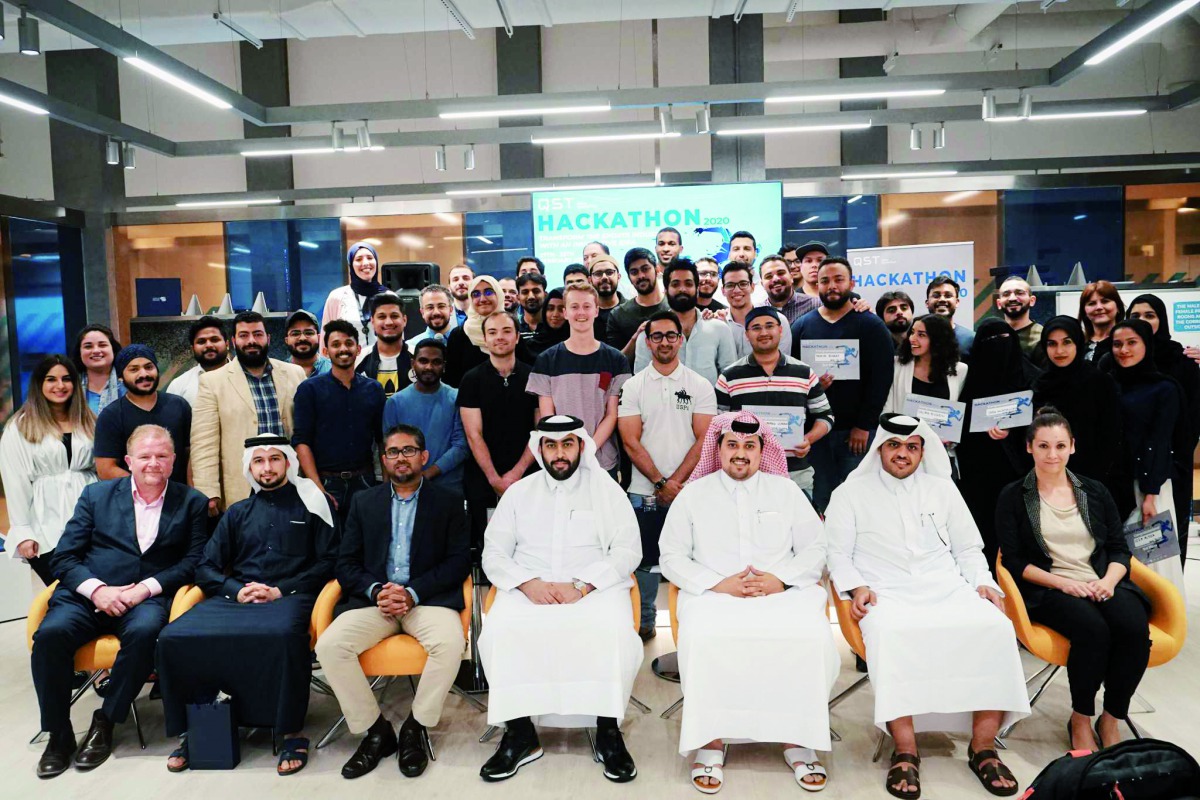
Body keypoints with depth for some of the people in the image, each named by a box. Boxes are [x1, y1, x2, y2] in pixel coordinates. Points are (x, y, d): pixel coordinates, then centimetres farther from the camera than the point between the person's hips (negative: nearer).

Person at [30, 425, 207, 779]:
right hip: (87, 594, 2)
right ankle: (58, 734, -11)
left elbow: (194, 560, 2)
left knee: (144, 632, -34)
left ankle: (104, 724, -14)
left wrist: (147, 587, -13)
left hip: (147, 598, -1)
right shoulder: (96, 494, 14)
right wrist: (96, 589, -10)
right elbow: (64, 556, 8)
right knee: (50, 633, -29)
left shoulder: (192, 503, 11)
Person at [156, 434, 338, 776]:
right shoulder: (237, 513, 24)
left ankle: (293, 732, -24)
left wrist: (281, 590, -9)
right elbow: (205, 568, 18)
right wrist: (236, 590, -3)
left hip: (288, 596, -4)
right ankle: (189, 730, -7)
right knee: (173, 637, -22)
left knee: (283, 635, -39)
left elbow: (328, 561, 2)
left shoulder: (312, 504, 12)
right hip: (235, 597, 4)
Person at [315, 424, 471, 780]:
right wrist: (376, 590, -11)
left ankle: (415, 729, -9)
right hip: (373, 598, 2)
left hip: (427, 598, -2)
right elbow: (345, 564, 10)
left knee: (450, 643, -32)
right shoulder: (364, 502, 15)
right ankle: (376, 731, -6)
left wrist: (412, 593, -14)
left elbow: (458, 562, 0)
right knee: (329, 645, -24)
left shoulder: (447, 504, 9)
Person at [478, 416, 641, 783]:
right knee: (497, 634, -28)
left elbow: (628, 550, 0)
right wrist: (529, 584, -11)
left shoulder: (606, 489, 8)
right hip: (529, 588, 2)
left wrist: (581, 586, -13)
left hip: (595, 587, -1)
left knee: (616, 635, -32)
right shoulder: (519, 492, 13)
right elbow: (493, 554, 9)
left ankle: (608, 731, -12)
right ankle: (520, 732, -12)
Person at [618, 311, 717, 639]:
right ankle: (644, 622, 23)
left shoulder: (700, 385, 4)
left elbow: (704, 440, -2)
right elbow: (631, 441, -2)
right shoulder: (633, 387, 4)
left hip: (689, 489, 0)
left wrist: (676, 481, -11)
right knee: (645, 559, 7)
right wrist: (661, 482, -10)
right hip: (644, 491, 1)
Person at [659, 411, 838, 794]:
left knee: (814, 636, -29)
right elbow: (671, 557, 7)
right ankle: (710, 741, -18)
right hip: (713, 594, -1)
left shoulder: (786, 490, 16)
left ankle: (797, 739, -12)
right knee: (701, 637, -33)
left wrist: (781, 579, -7)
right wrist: (719, 583, -7)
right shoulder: (693, 494, 12)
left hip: (783, 592, 1)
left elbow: (815, 549, 12)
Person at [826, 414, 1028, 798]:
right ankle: (905, 750, -28)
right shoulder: (850, 493, 11)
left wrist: (983, 582, 5)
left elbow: (968, 548, 22)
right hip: (887, 594, -3)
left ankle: (983, 747, -16)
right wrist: (857, 586, -10)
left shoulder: (942, 488, 20)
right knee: (888, 633, -37)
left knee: (996, 627, -26)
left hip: (947, 589, 3)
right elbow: (838, 554, 8)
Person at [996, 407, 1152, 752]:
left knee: (1135, 627, -28)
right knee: (1093, 628, -33)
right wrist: (1062, 582, -14)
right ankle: (1080, 720, -11)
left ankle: (1111, 720, -9)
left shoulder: (1095, 492, 16)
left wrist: (1109, 580, -8)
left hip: (1102, 585, 3)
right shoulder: (1014, 497, 5)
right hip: (1048, 591, -3)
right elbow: (1014, 561, -1)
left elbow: (1120, 549, 13)